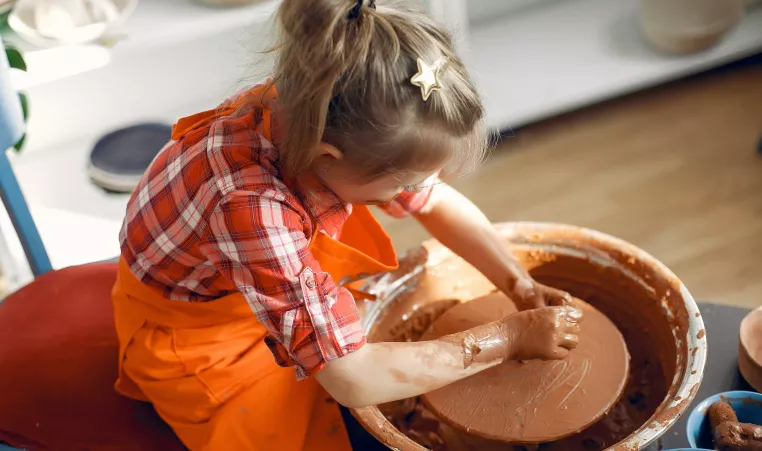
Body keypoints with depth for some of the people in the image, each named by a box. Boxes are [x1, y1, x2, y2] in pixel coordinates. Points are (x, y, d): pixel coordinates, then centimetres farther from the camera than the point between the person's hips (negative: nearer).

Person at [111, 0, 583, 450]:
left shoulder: (320, 120, -24)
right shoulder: (251, 207, -44)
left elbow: (438, 202, -4)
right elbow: (355, 380, -37)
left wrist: (523, 287, -11)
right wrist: (510, 336, -28)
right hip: (190, 332, -6)